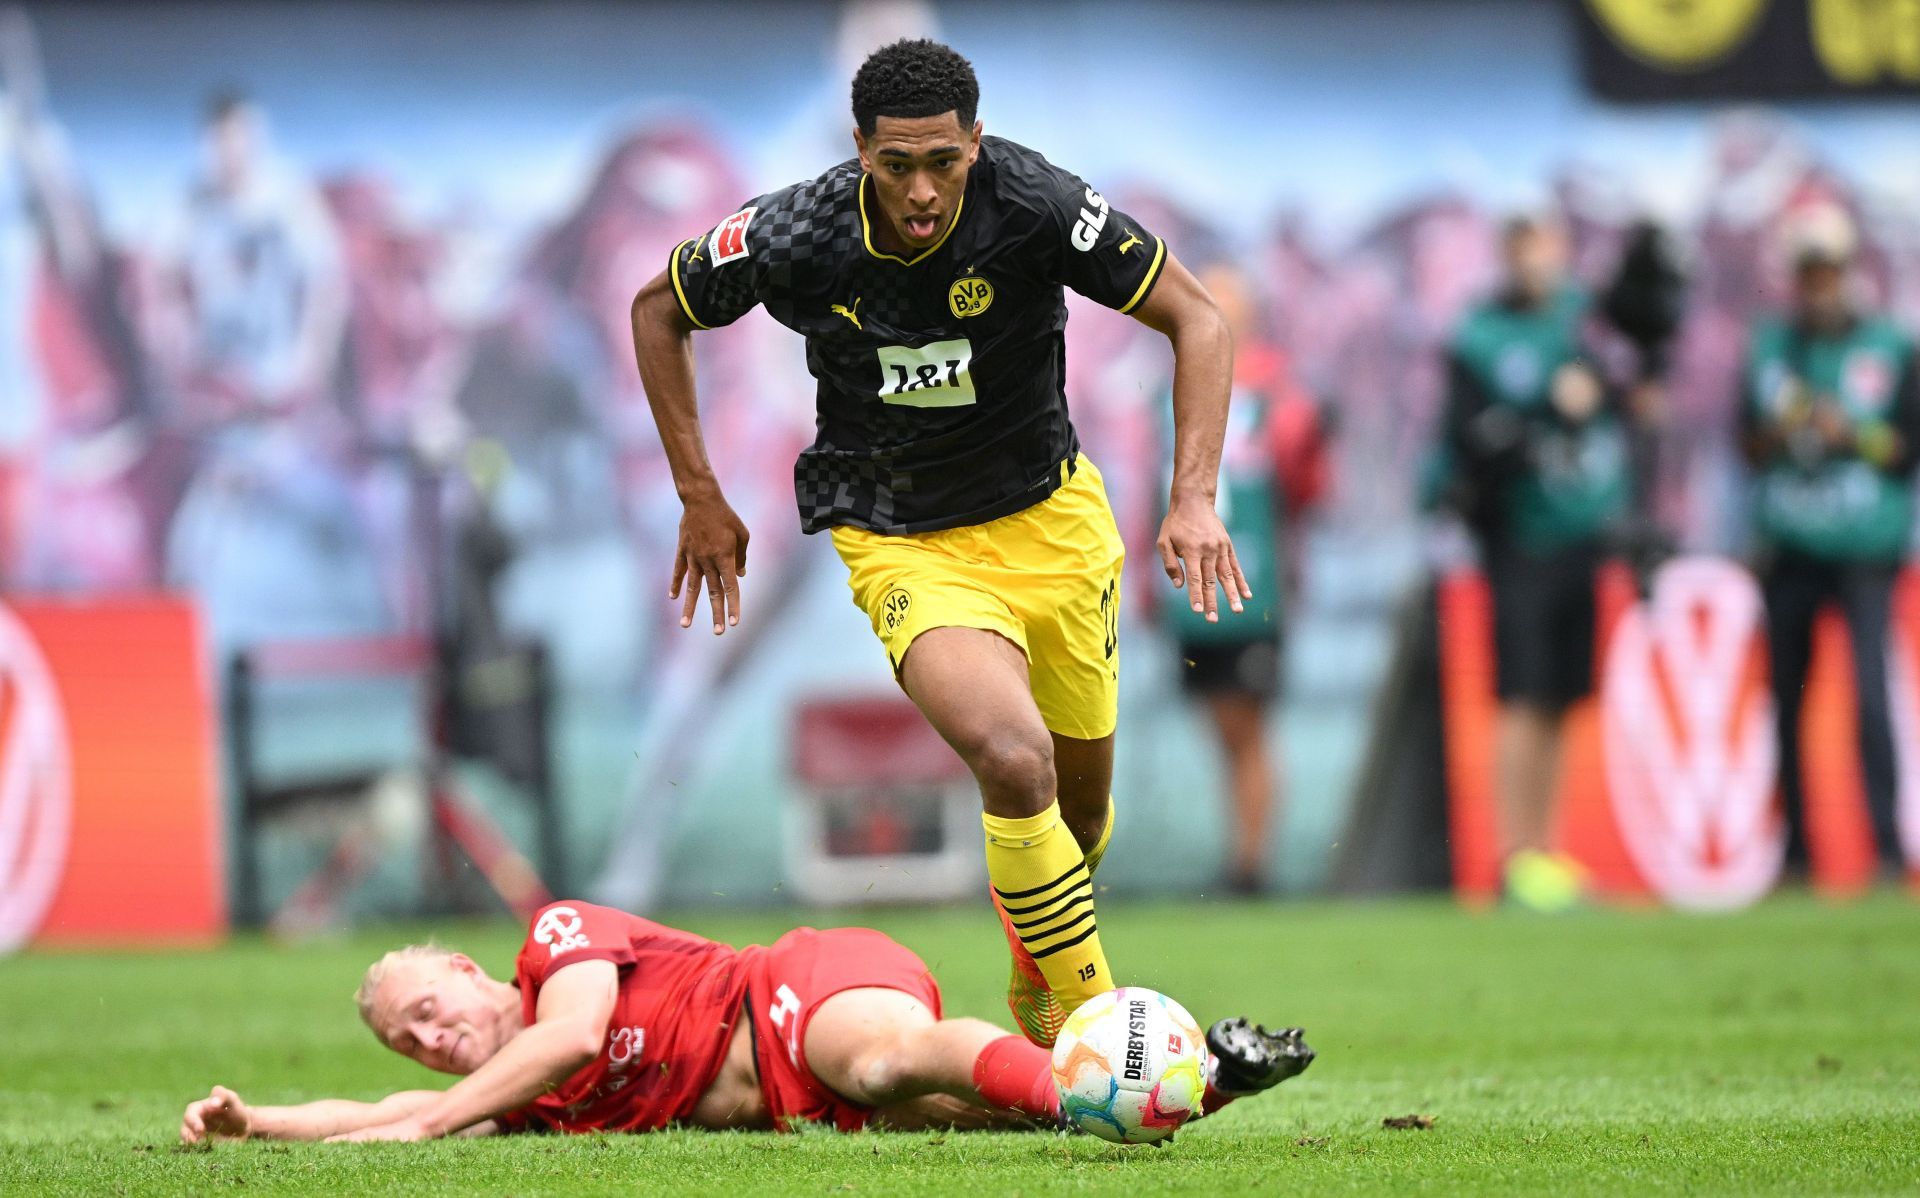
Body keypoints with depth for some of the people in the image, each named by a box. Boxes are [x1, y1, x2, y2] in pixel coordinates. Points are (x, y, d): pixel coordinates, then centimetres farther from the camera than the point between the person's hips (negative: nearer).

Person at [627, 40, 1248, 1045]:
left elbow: (1195, 318, -10)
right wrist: (700, 498, 2)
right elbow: (658, 309, 2)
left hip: (1048, 514, 2)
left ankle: (1037, 979, 45)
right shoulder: (794, 236, -18)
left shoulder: (1035, 203, -20)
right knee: (1014, 761, -27)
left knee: (1081, 803, 12)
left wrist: (1194, 497, -21)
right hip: (901, 541, -2)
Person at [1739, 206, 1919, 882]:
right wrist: (1776, 429, -9)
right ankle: (1795, 846, 10)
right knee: (1786, 696, 3)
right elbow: (1747, 446, 11)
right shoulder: (1769, 346, 10)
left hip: (1865, 547, -3)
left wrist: (1852, 433, -13)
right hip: (1788, 547, 3)